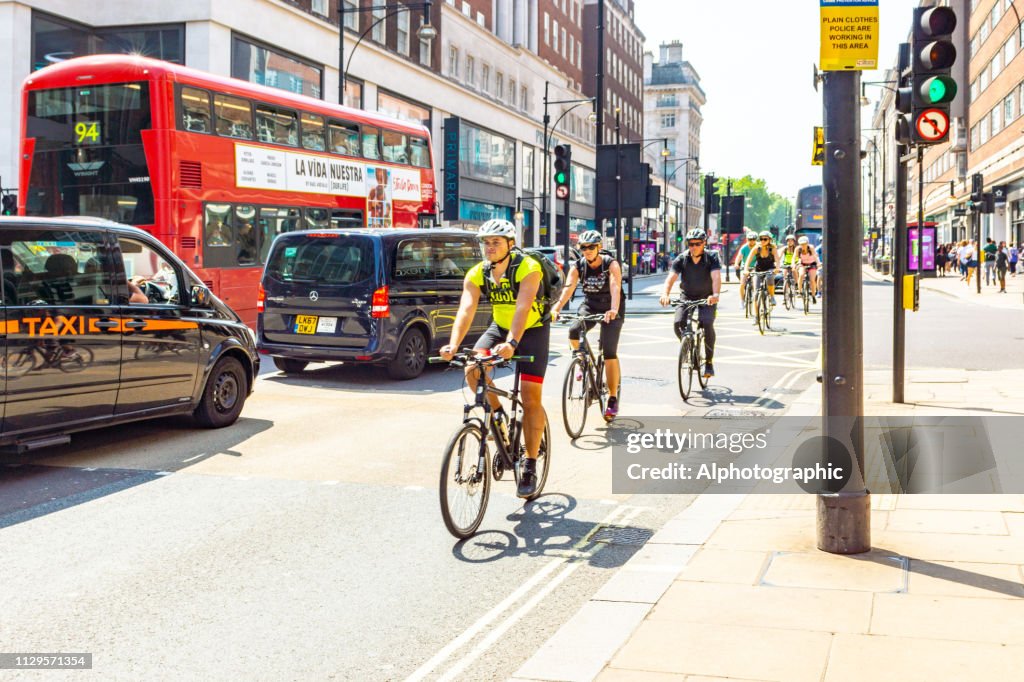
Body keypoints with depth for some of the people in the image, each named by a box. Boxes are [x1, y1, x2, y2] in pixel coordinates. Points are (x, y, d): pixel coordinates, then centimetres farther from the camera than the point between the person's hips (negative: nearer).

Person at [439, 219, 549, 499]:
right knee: (472, 368, -23)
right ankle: (498, 414, 4)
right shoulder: (476, 274, -13)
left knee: (531, 398, -9)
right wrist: (453, 344, -40)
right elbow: (466, 310, -24)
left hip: (533, 330, -4)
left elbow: (522, 308, -38)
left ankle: (530, 467, 1)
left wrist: (511, 343, -53)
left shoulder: (528, 268, -26)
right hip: (500, 327, 4)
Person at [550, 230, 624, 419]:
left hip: (611, 309, -3)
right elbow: (568, 288, -25)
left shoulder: (611, 264, -20)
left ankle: (613, 399, -6)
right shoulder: (578, 267, -11)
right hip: (590, 305, 3)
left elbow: (615, 288, -36)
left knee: (610, 352, -15)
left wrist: (613, 311, -55)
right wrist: (556, 308, -44)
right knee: (573, 332, -28)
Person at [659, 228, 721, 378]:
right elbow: (671, 277, -23)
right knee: (678, 323, -20)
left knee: (707, 323, -27)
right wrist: (665, 294, -43)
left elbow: (716, 277, -29)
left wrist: (715, 295, -49)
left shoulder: (712, 257, -14)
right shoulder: (681, 259, -10)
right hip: (687, 297, 2)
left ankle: (709, 362, -12)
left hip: (707, 299, -2)